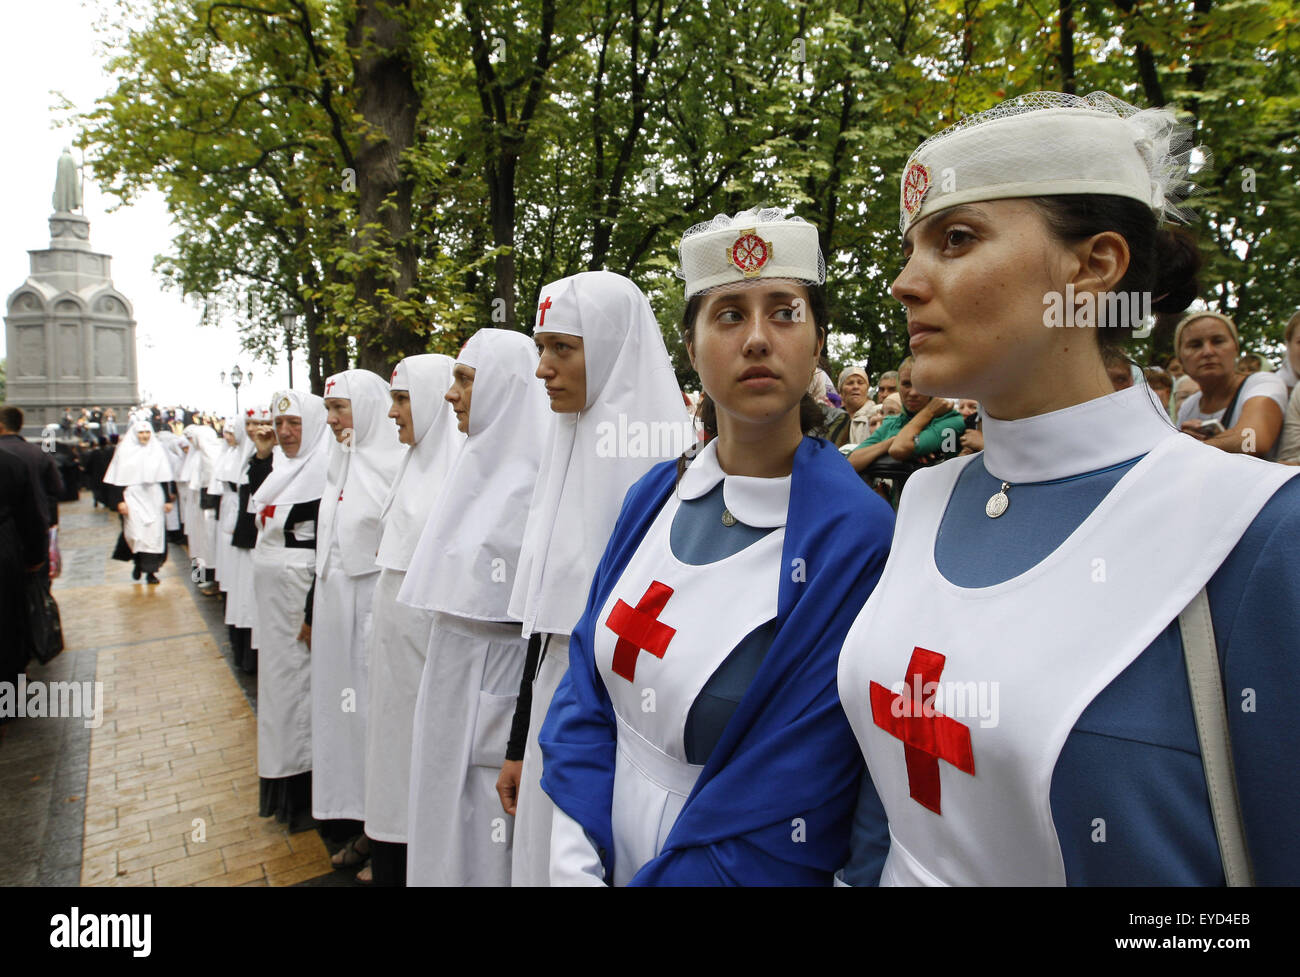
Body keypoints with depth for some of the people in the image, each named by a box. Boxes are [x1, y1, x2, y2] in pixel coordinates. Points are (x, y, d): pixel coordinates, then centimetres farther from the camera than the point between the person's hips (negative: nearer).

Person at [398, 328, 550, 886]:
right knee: (445, 811, 20)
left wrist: (522, 747, -19)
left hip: (497, 687, -8)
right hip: (451, 675, 8)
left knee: (481, 827, 8)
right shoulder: (479, 464, 8)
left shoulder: (534, 479, -19)